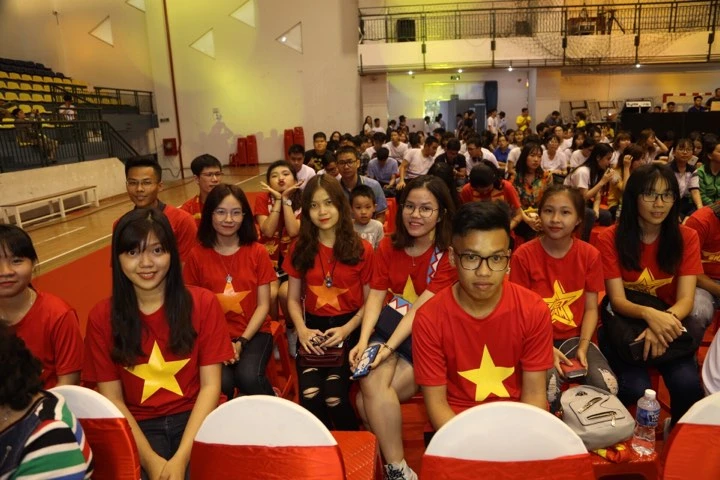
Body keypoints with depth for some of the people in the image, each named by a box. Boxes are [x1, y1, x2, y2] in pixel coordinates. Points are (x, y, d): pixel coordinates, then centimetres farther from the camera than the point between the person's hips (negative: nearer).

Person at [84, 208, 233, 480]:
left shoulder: (203, 303, -3)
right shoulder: (101, 318, -1)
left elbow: (210, 385, -6)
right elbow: (111, 399, -3)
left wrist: (181, 457, -17)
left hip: (195, 418, 0)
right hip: (139, 426, 1)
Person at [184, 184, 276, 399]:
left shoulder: (257, 252, 0)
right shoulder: (197, 255, 0)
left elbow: (263, 305, -1)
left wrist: (241, 342, -12)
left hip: (254, 333, 0)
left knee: (248, 377, -28)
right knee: (221, 382, -28)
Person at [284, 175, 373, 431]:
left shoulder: (362, 250, 1)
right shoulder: (300, 248, 6)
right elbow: (293, 299, 9)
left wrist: (346, 330, -13)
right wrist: (302, 330, -9)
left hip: (349, 328, -2)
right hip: (313, 328, 2)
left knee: (335, 396, -22)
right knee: (310, 395, -22)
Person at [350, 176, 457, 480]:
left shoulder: (449, 254, -9)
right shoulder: (389, 246, 7)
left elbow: (420, 308, -18)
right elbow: (376, 296, -1)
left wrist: (389, 347, -26)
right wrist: (363, 341, -16)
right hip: (390, 327, 5)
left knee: (367, 401, -22)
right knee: (370, 383, -24)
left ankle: (385, 453, 1)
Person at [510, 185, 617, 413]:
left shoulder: (590, 255, -1)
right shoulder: (523, 256, -10)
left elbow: (591, 308, 1)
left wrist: (583, 347, -14)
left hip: (575, 338, 3)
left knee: (607, 386, -23)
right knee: (548, 387, -32)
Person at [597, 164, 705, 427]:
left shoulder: (686, 238, -2)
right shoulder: (610, 238, -8)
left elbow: (686, 299, -11)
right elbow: (617, 300, -14)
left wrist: (665, 320, -34)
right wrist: (649, 314, -36)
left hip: (668, 325, 2)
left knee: (688, 384, -25)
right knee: (635, 388, -28)